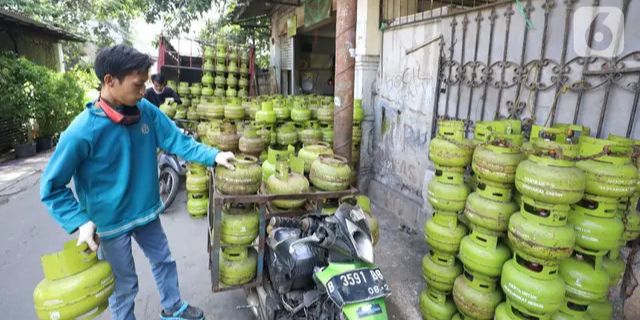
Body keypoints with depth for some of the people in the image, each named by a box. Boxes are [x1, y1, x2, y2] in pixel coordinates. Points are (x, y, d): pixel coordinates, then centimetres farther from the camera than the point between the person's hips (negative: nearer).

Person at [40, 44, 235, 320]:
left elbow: (177, 140, -10)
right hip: (110, 221, -5)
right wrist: (80, 222, -23)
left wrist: (213, 156, -21)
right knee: (123, 284, 14)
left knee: (164, 261, 23)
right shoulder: (82, 131, -25)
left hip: (146, 211, 5)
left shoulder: (146, 110, -11)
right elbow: (51, 187, -15)